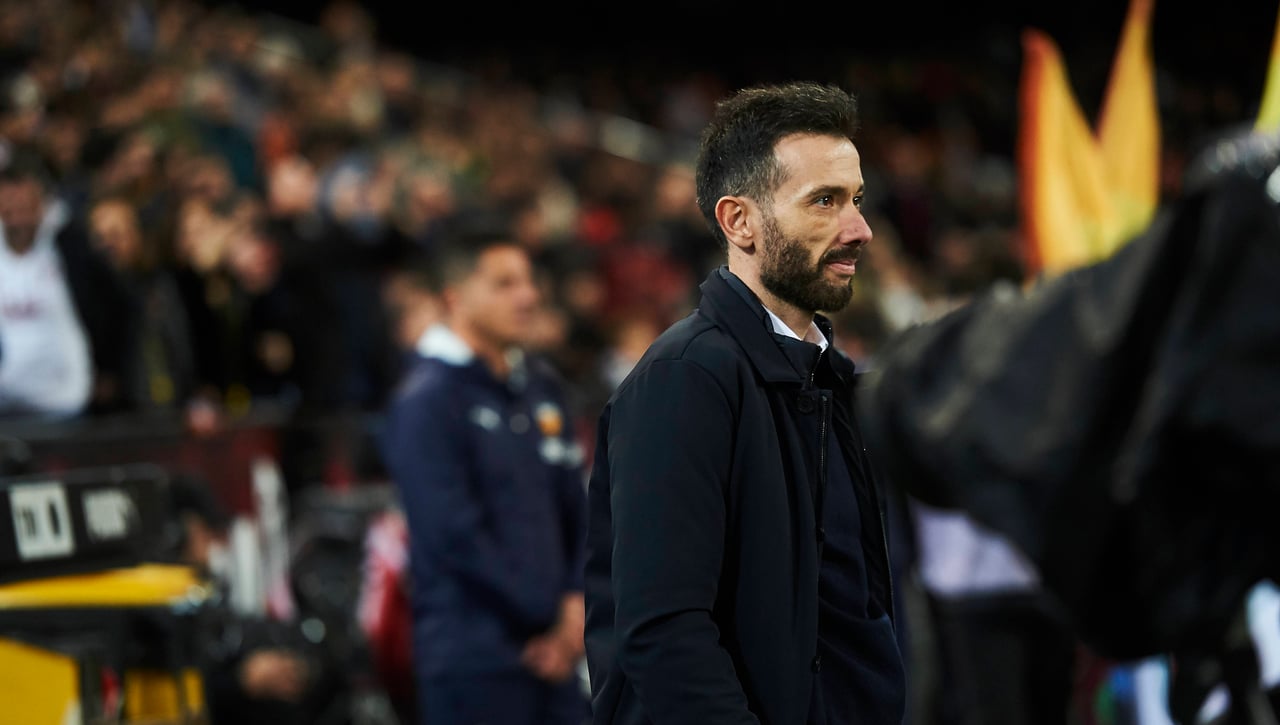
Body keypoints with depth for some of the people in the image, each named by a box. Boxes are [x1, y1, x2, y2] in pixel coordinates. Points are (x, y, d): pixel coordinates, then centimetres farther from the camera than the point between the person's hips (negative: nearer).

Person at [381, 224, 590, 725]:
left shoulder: (540, 385, 14)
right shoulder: (427, 400, -9)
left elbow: (576, 507, 17)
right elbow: (456, 534, -16)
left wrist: (576, 600, 0)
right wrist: (545, 617, -12)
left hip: (553, 649, 7)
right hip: (474, 657, -7)